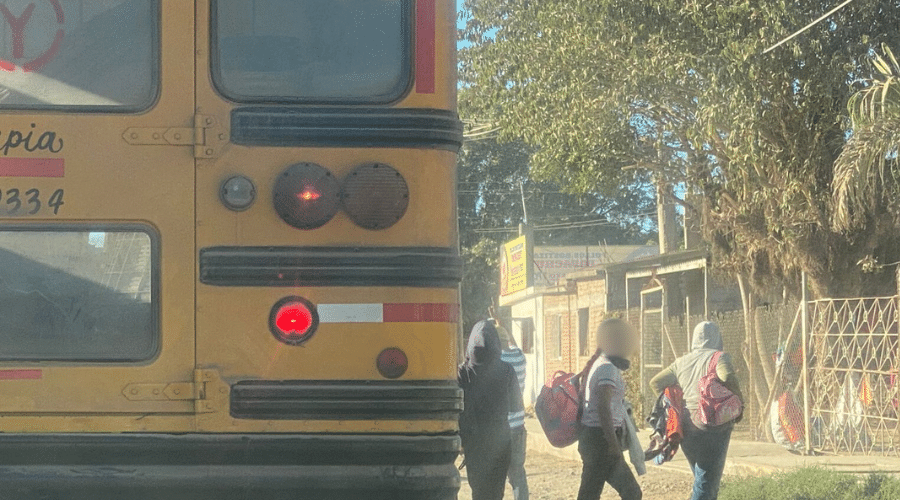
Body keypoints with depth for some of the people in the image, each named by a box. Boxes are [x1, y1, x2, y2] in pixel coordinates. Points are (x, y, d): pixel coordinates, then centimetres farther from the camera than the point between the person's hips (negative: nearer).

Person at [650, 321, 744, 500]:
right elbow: (728, 379, -24)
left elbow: (655, 383, 17)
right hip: (713, 429, -6)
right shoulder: (719, 357, -4)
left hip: (687, 429, 6)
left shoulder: (681, 362, 13)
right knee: (707, 484, -3)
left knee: (702, 480, 20)